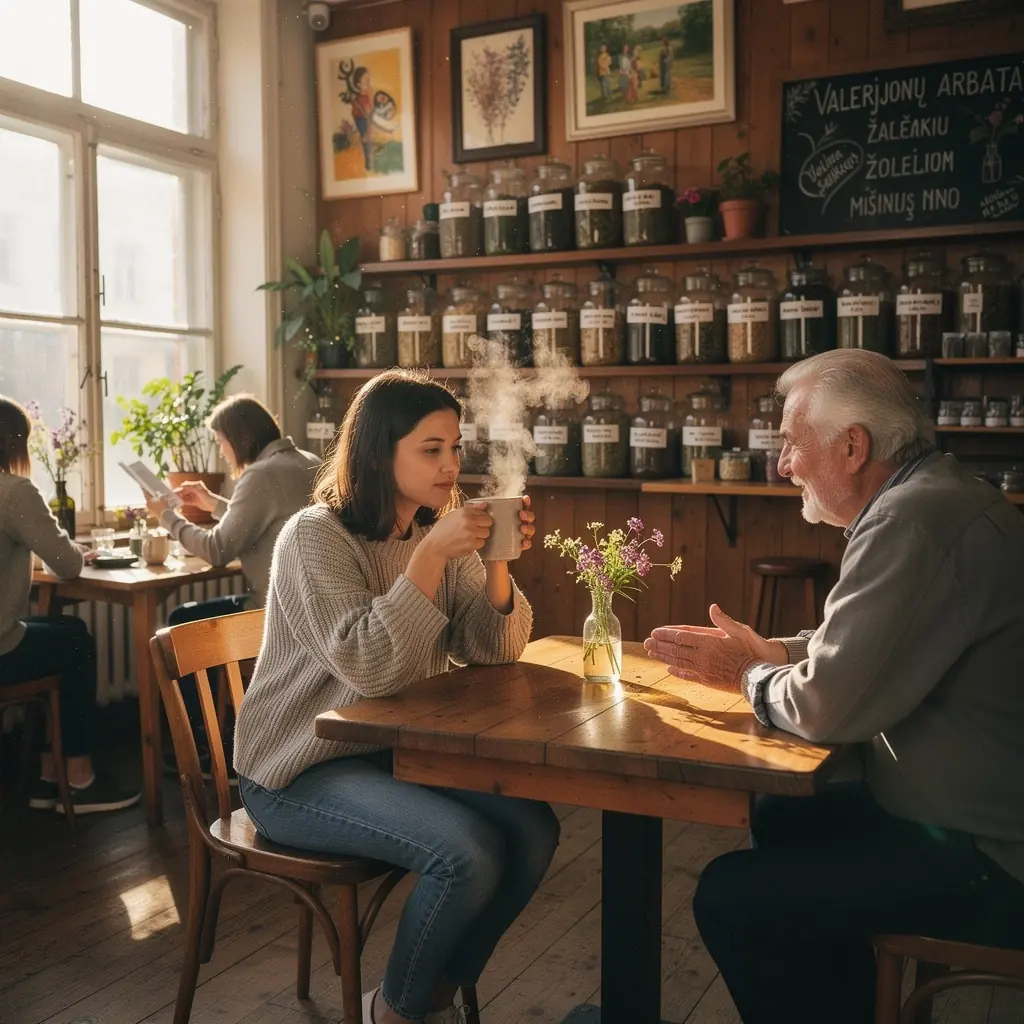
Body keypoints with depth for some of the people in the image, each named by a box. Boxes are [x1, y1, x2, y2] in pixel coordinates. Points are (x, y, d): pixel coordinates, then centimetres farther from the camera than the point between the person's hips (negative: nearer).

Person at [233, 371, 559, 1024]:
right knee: (470, 853, -25)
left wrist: (497, 564, -16)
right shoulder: (315, 537, -16)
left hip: (398, 749, 7)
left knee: (533, 828, -11)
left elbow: (494, 651, 0)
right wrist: (431, 557, -30)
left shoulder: (438, 533, 5)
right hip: (303, 769, -7)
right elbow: (369, 669, -27)